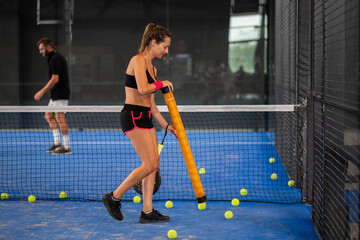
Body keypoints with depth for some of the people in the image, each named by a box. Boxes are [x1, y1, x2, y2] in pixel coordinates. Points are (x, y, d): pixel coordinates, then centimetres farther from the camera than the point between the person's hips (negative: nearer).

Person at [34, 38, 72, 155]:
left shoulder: (55, 59, -14)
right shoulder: (57, 58, 18)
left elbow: (55, 79, -21)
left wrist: (42, 92, -20)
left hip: (60, 94, -11)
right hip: (56, 94, 11)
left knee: (60, 118, -10)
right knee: (48, 115, 13)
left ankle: (67, 147, -8)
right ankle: (57, 142, 12)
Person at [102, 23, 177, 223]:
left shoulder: (152, 68, 18)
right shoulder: (138, 60, -9)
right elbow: (143, 89, -23)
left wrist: (166, 125, 19)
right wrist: (162, 84, -6)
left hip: (145, 118, 9)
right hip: (133, 116, -9)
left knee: (153, 164, 6)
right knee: (150, 164, -11)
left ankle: (147, 211, 10)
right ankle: (114, 197, 1)